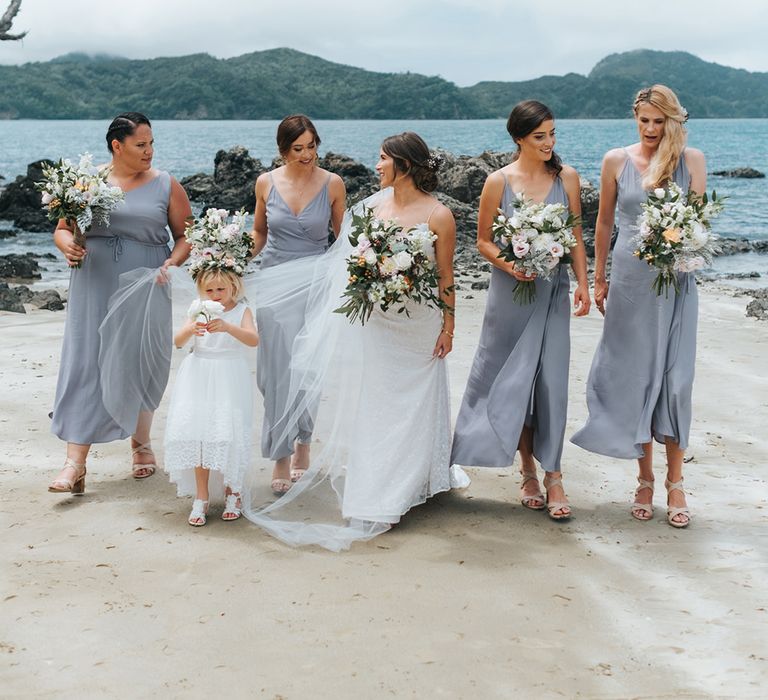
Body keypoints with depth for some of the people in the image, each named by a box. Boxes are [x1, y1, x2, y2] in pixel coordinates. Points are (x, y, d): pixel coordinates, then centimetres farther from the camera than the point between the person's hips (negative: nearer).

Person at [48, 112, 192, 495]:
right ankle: (75, 463, -6)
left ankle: (141, 443, 32)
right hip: (94, 290, 0)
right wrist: (67, 244, -14)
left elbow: (185, 236, 5)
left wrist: (173, 262, -14)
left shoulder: (166, 186, 4)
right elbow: (61, 229, 8)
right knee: (86, 366, -5)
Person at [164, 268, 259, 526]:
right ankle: (201, 498, 9)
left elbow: (253, 340, -18)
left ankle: (232, 491, 16)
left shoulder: (241, 311, -1)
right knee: (198, 433, -1)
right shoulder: (199, 312, 6)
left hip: (229, 382, -2)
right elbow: (177, 342, -2)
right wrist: (190, 330, -23)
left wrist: (227, 327, -33)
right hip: (200, 380, 2)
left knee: (229, 434, -5)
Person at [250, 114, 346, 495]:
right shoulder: (267, 182, 0)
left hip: (314, 285, -1)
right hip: (274, 284, 1)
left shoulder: (332, 184, -4)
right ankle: (281, 457, 5)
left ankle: (302, 443, 25)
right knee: (277, 369, -2)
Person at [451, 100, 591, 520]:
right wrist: (508, 265, -16)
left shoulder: (566, 178, 2)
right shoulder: (499, 181, -5)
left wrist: (582, 283, -1)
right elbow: (483, 239, 1)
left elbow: (576, 236, 7)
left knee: (551, 381, -4)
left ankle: (552, 476, 3)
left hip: (553, 291, 1)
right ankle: (528, 471, 19)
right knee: (514, 382, 5)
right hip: (511, 291, -1)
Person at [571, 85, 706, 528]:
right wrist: (598, 279, 12)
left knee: (675, 379, 0)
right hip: (630, 279, 1)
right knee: (635, 376, 5)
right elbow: (604, 223, 10)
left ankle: (675, 482, 10)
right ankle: (645, 479, 17)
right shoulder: (617, 161, 2)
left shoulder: (691, 160, 0)